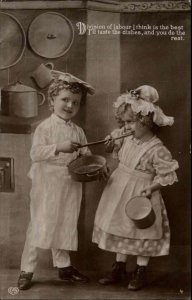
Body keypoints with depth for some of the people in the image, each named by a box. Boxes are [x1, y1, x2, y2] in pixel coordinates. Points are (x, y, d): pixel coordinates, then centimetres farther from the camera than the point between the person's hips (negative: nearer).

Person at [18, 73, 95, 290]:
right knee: (39, 225, -2)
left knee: (65, 226, 14)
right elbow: (35, 153, -19)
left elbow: (85, 155, 11)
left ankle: (63, 266, 28)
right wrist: (58, 147, -31)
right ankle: (26, 270, 9)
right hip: (47, 185, -5)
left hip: (70, 186, 5)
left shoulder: (78, 131, 9)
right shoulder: (45, 127, -7)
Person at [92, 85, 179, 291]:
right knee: (120, 229, 13)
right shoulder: (128, 140, 2)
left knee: (141, 233, 7)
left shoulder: (157, 149, -19)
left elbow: (167, 175, -17)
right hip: (120, 192, 7)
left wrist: (150, 189, -24)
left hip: (140, 195, -7)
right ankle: (119, 269, 28)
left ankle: (140, 273, 23)